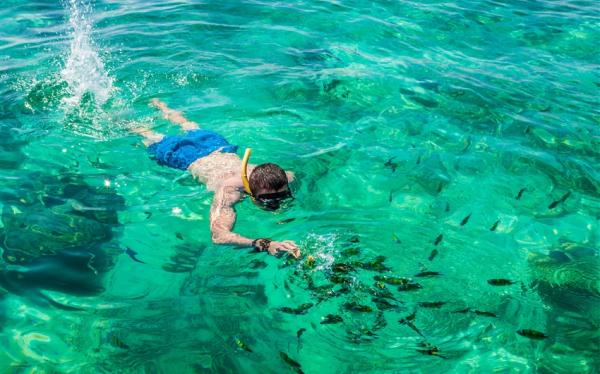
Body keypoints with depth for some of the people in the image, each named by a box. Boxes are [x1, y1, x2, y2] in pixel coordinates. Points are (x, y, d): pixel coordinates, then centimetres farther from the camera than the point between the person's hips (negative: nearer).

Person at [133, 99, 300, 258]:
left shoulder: (282, 178, -36)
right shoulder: (229, 191, -50)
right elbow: (218, 236, -63)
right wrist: (265, 244, -74)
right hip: (191, 159, -5)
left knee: (194, 130, 36)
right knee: (157, 143, 27)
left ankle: (159, 105, 63)